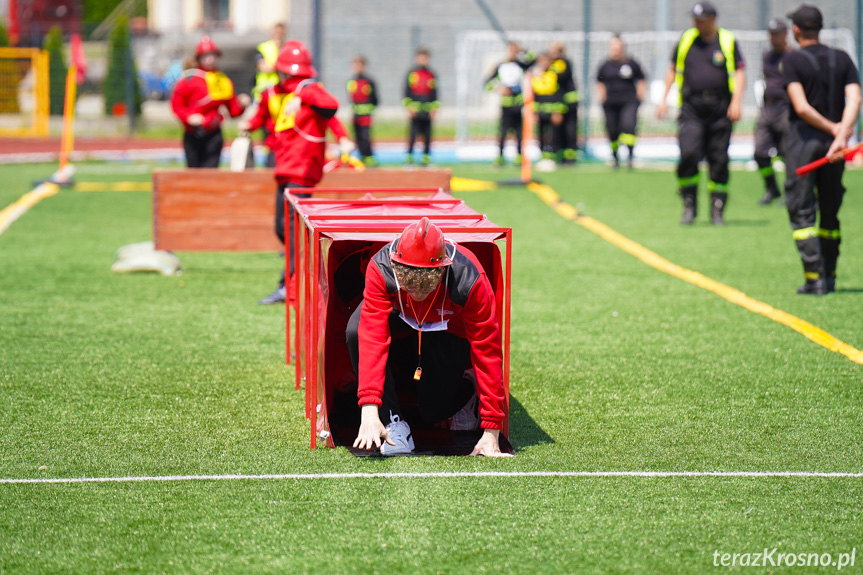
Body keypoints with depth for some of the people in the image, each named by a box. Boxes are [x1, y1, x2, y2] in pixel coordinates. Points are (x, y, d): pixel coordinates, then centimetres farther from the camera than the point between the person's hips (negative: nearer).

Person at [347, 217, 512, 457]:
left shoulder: (469, 282, -38)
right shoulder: (381, 269, -37)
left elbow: (487, 353, -33)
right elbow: (372, 338, -44)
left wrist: (491, 434, -34)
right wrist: (369, 412, -53)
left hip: (449, 331, -1)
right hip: (400, 323, 1)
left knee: (433, 412, -8)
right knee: (356, 331, -31)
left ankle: (466, 387, 26)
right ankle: (393, 420, -18)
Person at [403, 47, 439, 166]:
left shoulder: (432, 75, 11)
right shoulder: (411, 73, 5)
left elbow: (434, 93, 12)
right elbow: (407, 91, 4)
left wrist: (434, 108, 3)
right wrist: (409, 107, -4)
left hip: (428, 111, 2)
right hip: (415, 111, -2)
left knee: (427, 135, 1)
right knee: (413, 134, -6)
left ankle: (426, 157, 8)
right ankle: (409, 156, 0)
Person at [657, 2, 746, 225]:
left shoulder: (728, 41, 4)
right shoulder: (686, 39, 11)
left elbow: (739, 73, 2)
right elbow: (673, 70, 20)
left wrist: (736, 102, -12)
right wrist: (664, 99, 14)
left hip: (720, 111, -1)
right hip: (691, 109, 1)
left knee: (719, 160, 1)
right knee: (688, 154, -15)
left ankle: (717, 210, 11)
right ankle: (689, 205, -1)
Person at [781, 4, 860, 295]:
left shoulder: (792, 60, -7)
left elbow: (801, 107, -18)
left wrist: (832, 128, -9)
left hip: (803, 140, -5)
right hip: (834, 145, 5)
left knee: (801, 211, -1)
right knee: (830, 212, 14)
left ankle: (814, 277, -9)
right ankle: (829, 276, 18)